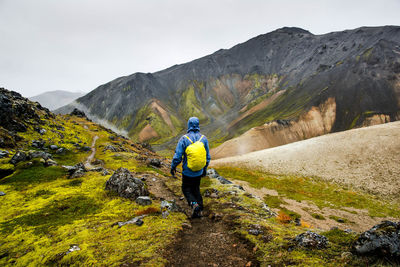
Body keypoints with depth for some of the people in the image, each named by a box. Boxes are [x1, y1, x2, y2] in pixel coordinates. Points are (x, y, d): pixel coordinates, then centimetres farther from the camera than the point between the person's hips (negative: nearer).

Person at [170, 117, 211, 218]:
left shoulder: (184, 139, -16)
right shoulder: (203, 138, -5)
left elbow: (177, 157, -14)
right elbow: (207, 157, 2)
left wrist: (173, 167, 3)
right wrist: (205, 169, 16)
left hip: (187, 172, -3)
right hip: (199, 171, 4)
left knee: (186, 190, 15)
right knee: (196, 189, 21)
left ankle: (194, 204, -10)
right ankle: (199, 210, 19)